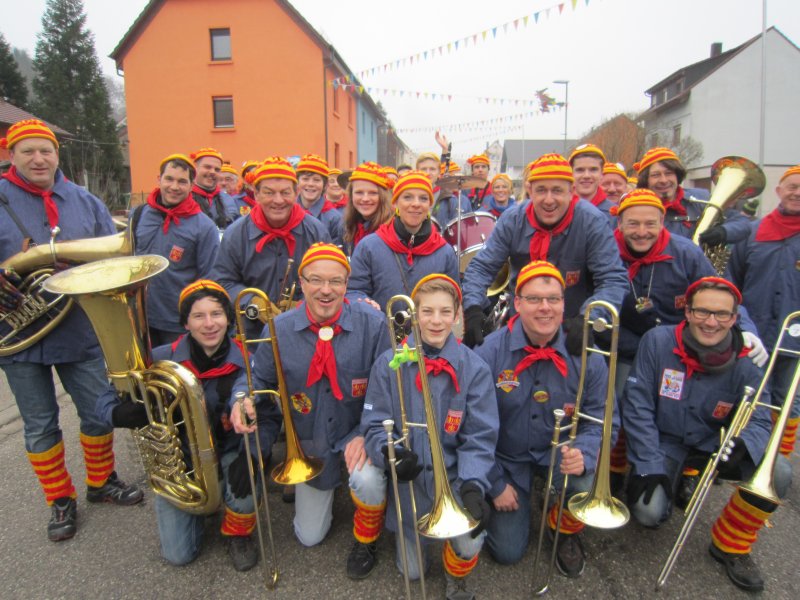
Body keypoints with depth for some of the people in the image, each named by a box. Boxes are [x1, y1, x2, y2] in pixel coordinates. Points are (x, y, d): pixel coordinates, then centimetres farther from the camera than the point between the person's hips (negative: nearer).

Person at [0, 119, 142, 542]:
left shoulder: (85, 201, 5)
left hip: (81, 331, 2)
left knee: (99, 411, 12)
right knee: (40, 426, 11)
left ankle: (101, 482, 34)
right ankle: (60, 500, 29)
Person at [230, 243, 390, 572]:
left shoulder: (372, 324, -19)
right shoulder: (280, 329, -13)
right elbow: (259, 378, 0)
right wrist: (244, 398, -23)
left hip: (357, 434, -2)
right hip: (309, 443, 2)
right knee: (309, 537, 10)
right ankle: (306, 490, 46)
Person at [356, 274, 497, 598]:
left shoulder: (474, 368, -9)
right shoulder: (389, 363, -8)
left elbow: (479, 439, -10)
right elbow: (375, 425, -7)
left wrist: (472, 486, -27)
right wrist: (389, 453, -30)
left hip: (452, 474, -1)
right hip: (406, 474, 1)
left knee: (469, 543, -25)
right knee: (364, 480, -28)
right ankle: (367, 538, 12)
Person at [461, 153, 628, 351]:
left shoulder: (592, 222, -15)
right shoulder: (512, 220, -9)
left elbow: (614, 279, -18)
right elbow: (481, 267, -9)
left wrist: (588, 318, -35)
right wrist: (473, 309, -26)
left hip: (571, 328, -1)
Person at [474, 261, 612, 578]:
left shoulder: (587, 356, -14)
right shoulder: (489, 353, -21)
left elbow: (601, 420, -9)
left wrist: (583, 454, -32)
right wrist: (496, 484, -9)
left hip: (559, 452, 1)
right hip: (507, 458, -1)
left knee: (590, 484, -31)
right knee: (507, 552, -2)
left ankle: (564, 528, 8)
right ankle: (519, 501, 34)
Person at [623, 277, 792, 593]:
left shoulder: (744, 366, -10)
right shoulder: (657, 341, -18)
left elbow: (759, 422, -12)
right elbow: (637, 405, -15)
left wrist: (742, 444, -38)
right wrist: (650, 466, -19)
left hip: (713, 445, 3)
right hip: (664, 442, -3)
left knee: (777, 473, -22)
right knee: (649, 513, -24)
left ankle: (730, 545, 3)